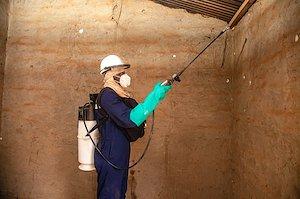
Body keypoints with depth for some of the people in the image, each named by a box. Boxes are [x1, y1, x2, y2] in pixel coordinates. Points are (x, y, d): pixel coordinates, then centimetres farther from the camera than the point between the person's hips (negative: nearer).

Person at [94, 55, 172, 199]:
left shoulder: (115, 94, 12)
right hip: (110, 158, -10)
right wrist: (155, 96, -32)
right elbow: (130, 119, -33)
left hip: (119, 157, 10)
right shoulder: (107, 95, -20)